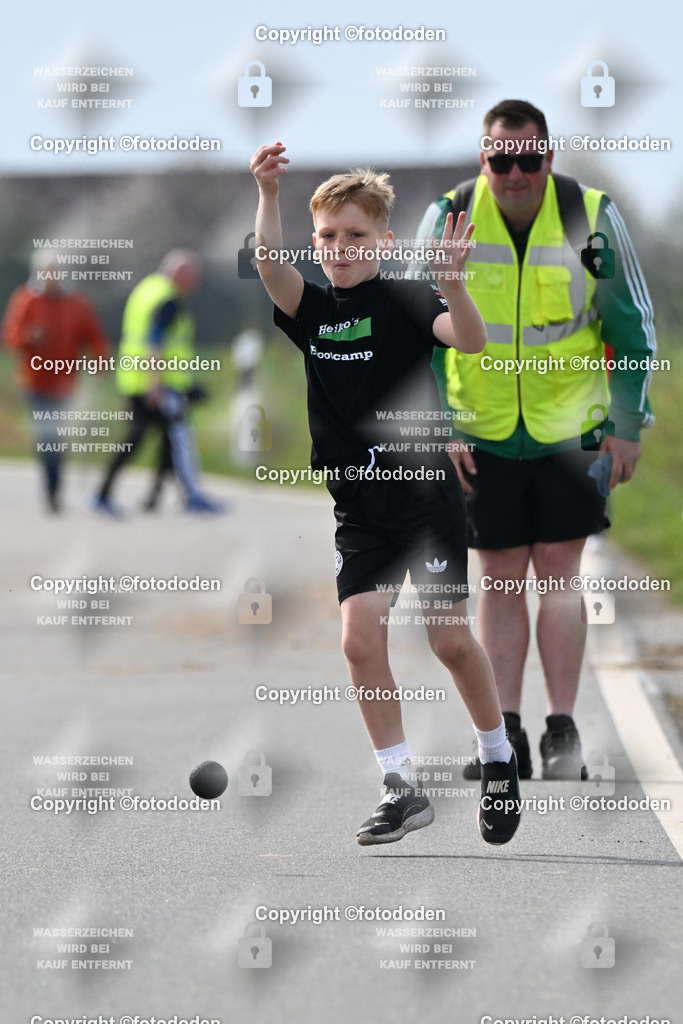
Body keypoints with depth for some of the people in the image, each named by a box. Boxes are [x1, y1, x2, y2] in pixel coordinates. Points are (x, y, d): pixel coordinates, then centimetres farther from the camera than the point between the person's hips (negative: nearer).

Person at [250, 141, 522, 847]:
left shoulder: (404, 299, -6)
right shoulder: (312, 310, 5)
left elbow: (470, 339, -24)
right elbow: (270, 265, -14)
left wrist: (449, 278, -42)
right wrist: (268, 195, -29)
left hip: (424, 491, -4)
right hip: (357, 504, 4)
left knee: (449, 638, -4)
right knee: (360, 638, -7)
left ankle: (498, 758, 20)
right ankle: (402, 789, 2)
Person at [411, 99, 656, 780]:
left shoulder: (593, 217, -8)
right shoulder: (447, 219, -7)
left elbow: (632, 324, 2)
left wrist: (629, 425, 1)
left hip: (570, 428, -1)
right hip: (481, 434, 1)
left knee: (558, 572, -4)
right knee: (501, 578, 3)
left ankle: (562, 731, 0)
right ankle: (506, 735, 6)